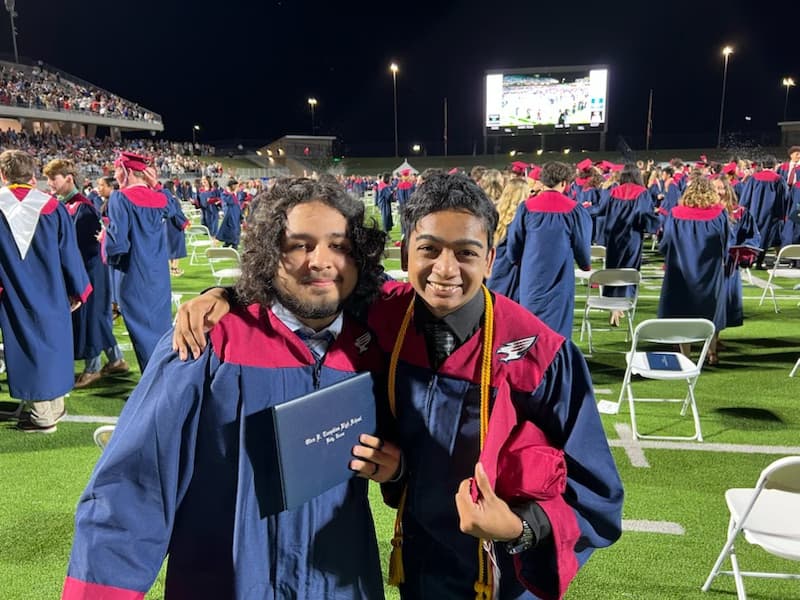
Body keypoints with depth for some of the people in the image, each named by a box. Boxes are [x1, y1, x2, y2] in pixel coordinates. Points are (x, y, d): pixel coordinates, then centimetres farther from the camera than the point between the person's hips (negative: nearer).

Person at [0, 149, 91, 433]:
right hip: (50, 293, 1)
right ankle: (54, 405, 26)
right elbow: (69, 253, -2)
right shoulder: (52, 207, -6)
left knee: (26, 345, 7)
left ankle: (41, 414, 12)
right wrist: (77, 290, 8)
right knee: (51, 341, 15)